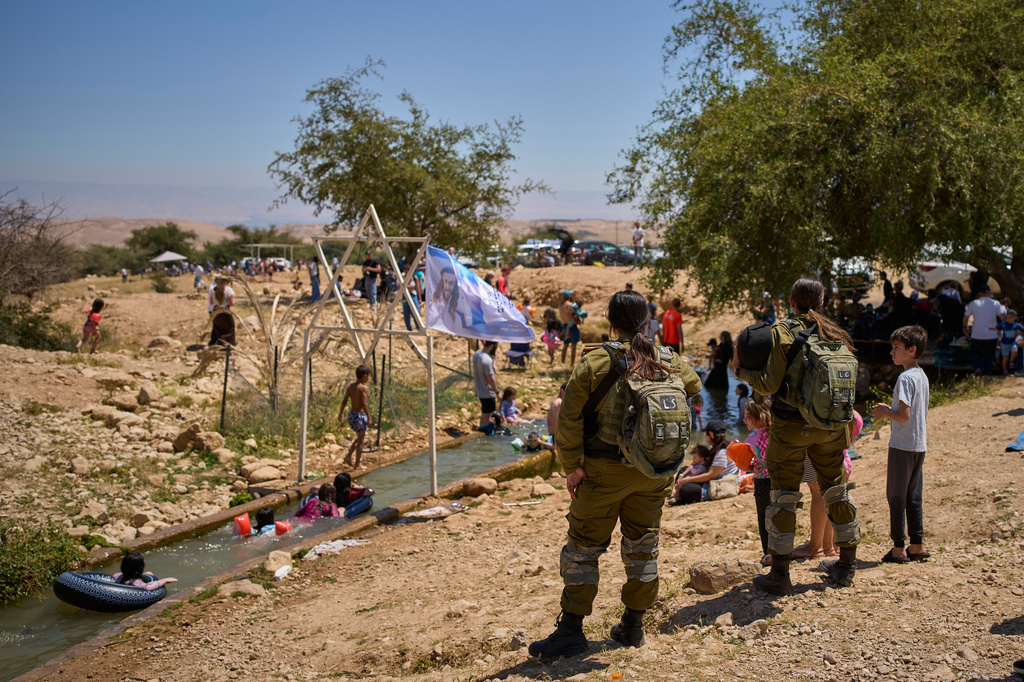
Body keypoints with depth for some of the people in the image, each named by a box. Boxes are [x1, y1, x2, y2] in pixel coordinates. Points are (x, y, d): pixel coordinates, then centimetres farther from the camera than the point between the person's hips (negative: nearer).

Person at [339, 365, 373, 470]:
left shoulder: (350, 386, 6)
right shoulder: (363, 388, -15)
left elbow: (344, 401, 6)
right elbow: (364, 404, -21)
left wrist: (341, 414, 15)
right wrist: (369, 418, -20)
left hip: (351, 414, 7)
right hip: (360, 415, -7)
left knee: (359, 438, 23)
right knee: (360, 440, 5)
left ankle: (348, 456, 15)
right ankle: (358, 464, 11)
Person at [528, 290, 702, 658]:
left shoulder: (596, 362, -10)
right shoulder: (670, 362, 3)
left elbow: (570, 417, -12)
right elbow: (695, 389, 20)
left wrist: (572, 466, -6)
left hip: (605, 470, -4)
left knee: (583, 548, 5)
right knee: (642, 546, 17)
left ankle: (571, 630, 6)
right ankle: (633, 626, 26)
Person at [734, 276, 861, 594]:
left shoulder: (782, 333, -11)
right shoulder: (836, 335, 4)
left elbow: (769, 384, -13)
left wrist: (740, 370, 2)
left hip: (790, 425, -4)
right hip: (829, 427, 5)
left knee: (783, 496, 3)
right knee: (836, 490, 18)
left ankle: (780, 575, 7)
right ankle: (847, 566, 29)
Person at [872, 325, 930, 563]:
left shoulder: (905, 378, -17)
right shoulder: (922, 376, 10)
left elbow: (904, 415, -23)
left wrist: (884, 412, -6)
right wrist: (889, 410, 14)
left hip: (902, 446, -9)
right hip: (919, 445, 9)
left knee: (896, 496, 1)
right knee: (913, 497, 14)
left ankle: (899, 548, 5)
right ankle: (917, 546, 17)